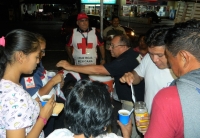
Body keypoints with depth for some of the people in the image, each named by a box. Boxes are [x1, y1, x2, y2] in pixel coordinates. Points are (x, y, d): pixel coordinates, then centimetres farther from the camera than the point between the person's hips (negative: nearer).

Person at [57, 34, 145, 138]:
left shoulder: (125, 60, -26)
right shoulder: (131, 55, 4)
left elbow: (97, 70, -30)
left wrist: (70, 67, -27)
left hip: (132, 102, -9)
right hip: (132, 99, 9)